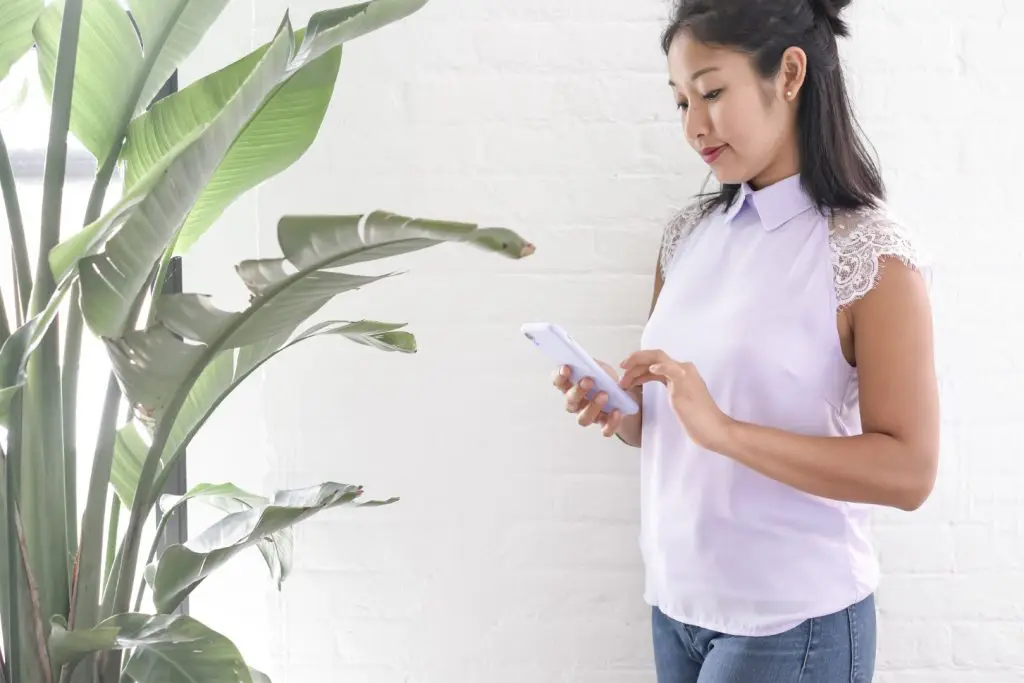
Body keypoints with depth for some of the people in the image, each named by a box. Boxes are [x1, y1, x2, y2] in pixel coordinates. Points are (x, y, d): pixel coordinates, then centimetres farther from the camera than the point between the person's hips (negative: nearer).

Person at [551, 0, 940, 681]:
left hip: (792, 621, -5)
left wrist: (723, 430, -25)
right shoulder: (689, 233, 3)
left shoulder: (870, 249, -13)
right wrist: (617, 408, -9)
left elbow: (908, 471, -18)